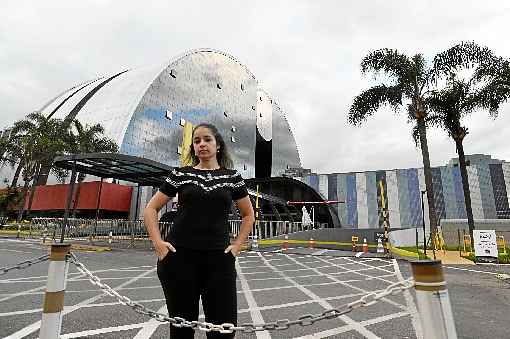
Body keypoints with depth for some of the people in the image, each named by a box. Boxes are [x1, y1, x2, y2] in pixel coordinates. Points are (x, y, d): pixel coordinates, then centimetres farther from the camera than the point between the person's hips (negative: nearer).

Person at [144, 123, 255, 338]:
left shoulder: (232, 177, 6)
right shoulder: (181, 174, 5)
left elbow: (248, 215, 15)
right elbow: (150, 209, 10)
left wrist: (237, 245, 4)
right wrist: (157, 242, -1)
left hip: (219, 258, 1)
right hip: (179, 258, 0)